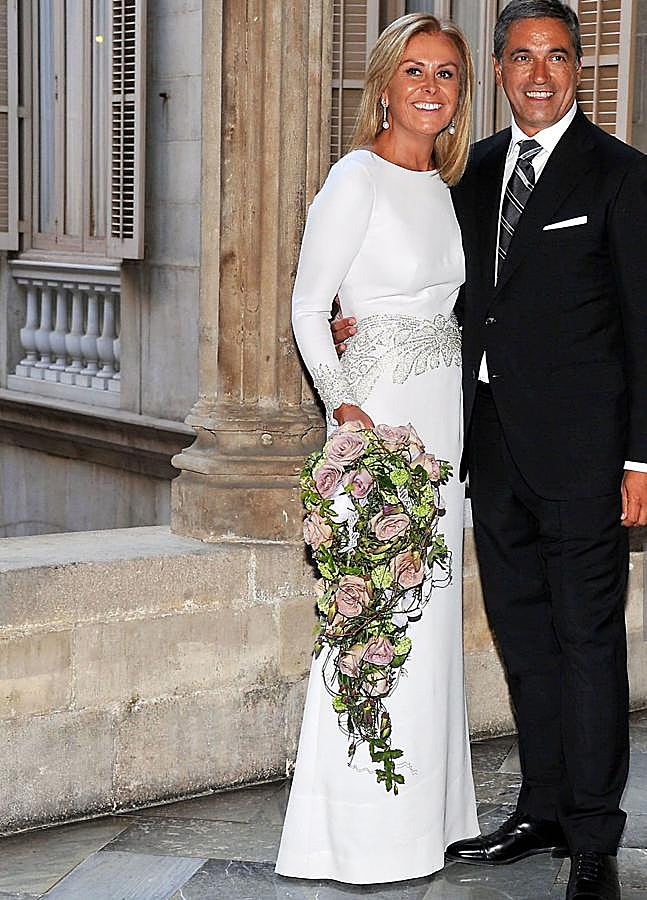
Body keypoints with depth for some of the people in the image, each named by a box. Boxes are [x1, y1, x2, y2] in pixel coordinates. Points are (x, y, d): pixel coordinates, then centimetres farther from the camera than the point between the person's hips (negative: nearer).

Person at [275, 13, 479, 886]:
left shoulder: (445, 183, 11)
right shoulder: (357, 178, -10)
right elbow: (308, 304, -10)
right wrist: (341, 402, -20)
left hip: (444, 415, 8)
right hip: (378, 412, -7)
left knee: (430, 610, 12)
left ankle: (427, 808, 22)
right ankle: (360, 834, 3)